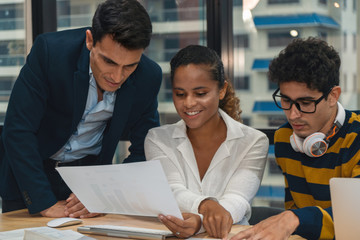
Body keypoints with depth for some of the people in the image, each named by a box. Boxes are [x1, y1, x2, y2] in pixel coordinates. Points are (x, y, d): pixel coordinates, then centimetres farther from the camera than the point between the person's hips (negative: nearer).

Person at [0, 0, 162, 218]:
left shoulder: (149, 77, -17)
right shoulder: (50, 50, -26)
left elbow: (145, 151, -8)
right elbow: (18, 130, -25)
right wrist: (45, 203, -28)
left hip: (90, 172, 2)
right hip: (29, 170, -1)